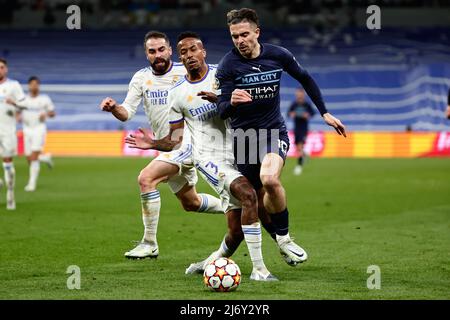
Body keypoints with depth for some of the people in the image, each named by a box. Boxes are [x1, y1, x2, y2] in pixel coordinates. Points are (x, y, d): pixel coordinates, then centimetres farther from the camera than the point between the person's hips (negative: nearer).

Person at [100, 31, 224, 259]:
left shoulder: (186, 72, -9)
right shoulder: (141, 78, 3)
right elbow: (127, 113, -5)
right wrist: (114, 108, -27)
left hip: (187, 141, -7)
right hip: (166, 147, 7)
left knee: (146, 179, -25)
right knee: (190, 203, 21)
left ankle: (149, 244, -18)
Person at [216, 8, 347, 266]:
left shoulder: (278, 55, -5)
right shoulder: (228, 65, -11)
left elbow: (306, 79, 14)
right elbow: (223, 112, -15)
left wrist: (325, 113, 14)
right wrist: (231, 102, -38)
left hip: (275, 131, -1)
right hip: (244, 136, 1)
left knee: (270, 179, -30)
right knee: (260, 199, 2)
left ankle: (284, 238, -11)